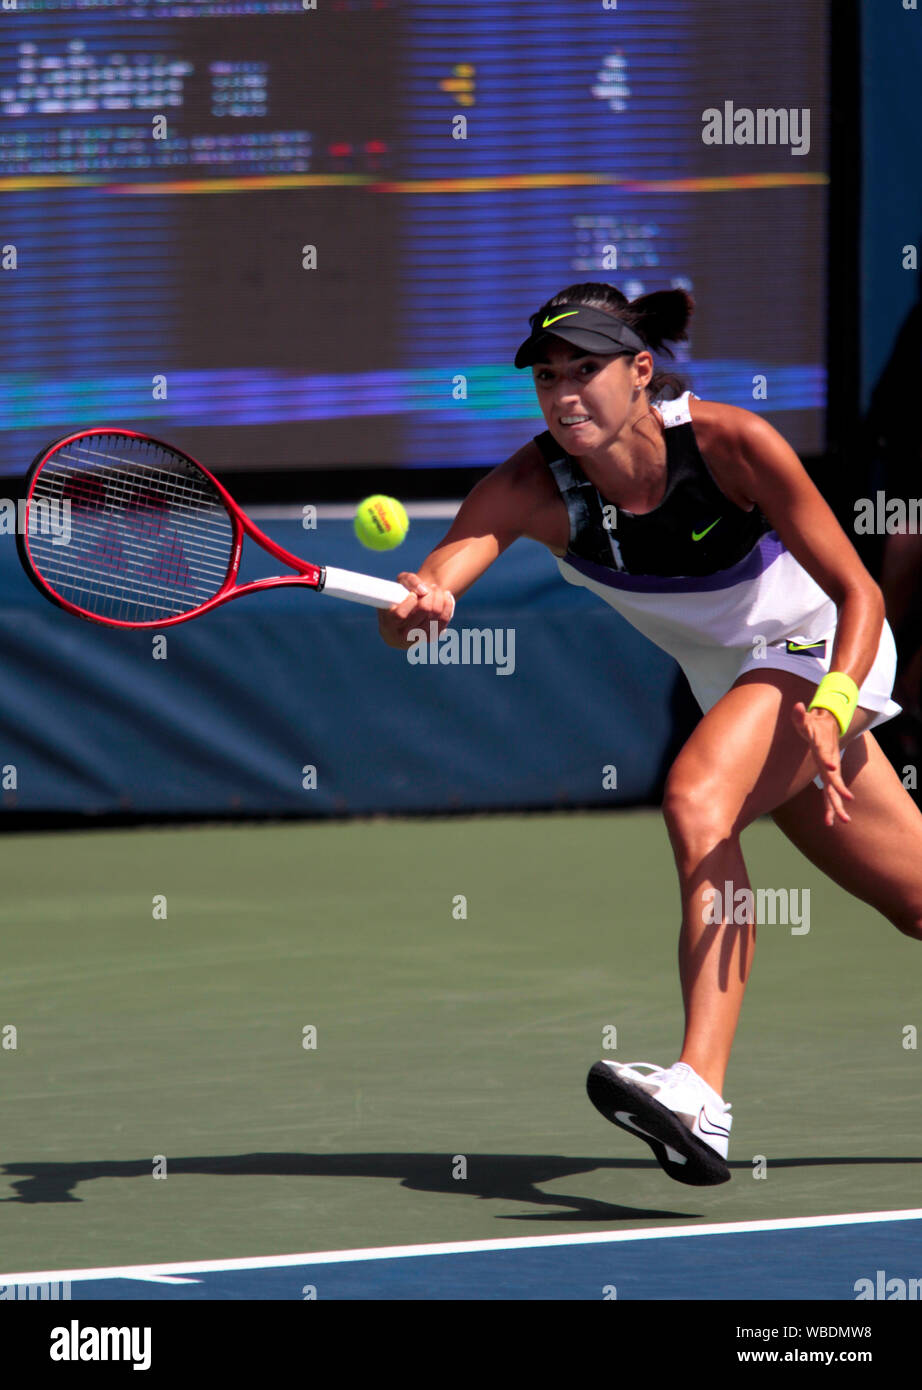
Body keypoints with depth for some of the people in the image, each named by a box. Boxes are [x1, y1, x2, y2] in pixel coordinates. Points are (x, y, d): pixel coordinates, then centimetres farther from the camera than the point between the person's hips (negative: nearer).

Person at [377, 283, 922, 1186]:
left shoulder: (733, 444, -29)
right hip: (730, 684, 6)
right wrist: (416, 603, -62)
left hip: (819, 649, -6)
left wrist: (830, 706, -41)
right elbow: (453, 556, -38)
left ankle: (700, 1098, -40)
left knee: (697, 798, -32)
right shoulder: (531, 488, -20)